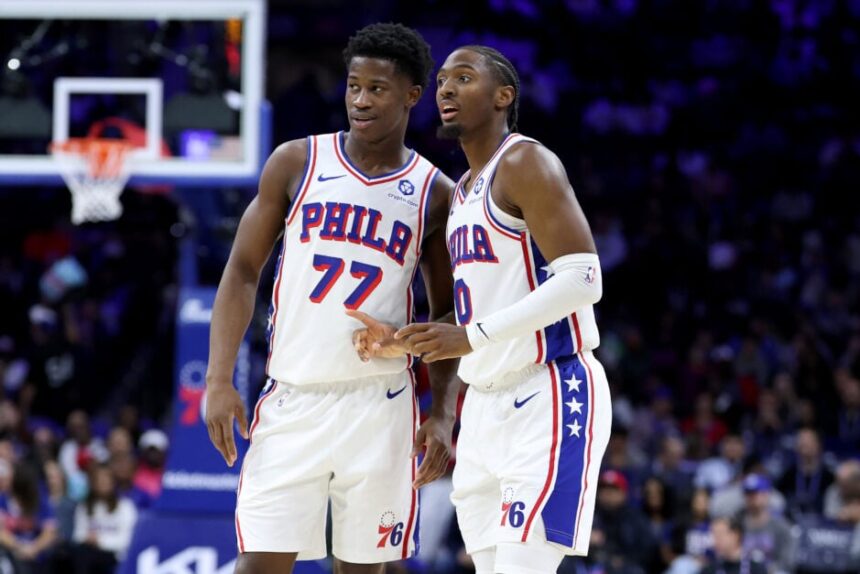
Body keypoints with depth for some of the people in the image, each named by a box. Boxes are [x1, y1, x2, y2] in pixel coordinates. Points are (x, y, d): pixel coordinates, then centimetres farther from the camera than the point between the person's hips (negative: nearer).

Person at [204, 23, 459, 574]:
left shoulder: (435, 193, 5)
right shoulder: (297, 162, 4)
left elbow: (447, 317, 10)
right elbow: (243, 272, 5)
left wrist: (443, 415, -1)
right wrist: (220, 379, -5)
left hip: (378, 404, 0)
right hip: (292, 398, 0)